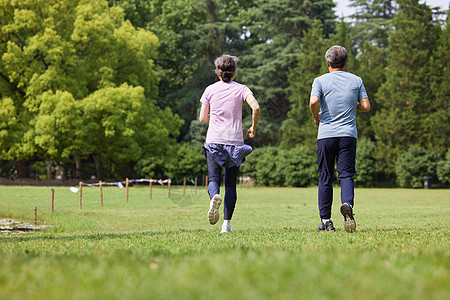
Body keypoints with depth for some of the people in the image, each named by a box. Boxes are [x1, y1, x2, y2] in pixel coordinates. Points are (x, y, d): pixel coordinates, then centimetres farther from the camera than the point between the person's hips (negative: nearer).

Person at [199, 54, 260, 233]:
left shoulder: (210, 90, 6)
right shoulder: (241, 89, 3)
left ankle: (214, 196, -38)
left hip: (214, 140, 0)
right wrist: (253, 128, 0)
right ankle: (227, 223, 2)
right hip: (235, 141, 0)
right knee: (231, 183, 8)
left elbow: (202, 118, 6)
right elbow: (256, 107, -14)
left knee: (213, 179, -2)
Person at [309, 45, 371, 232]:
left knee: (325, 177, 6)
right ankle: (347, 204, -31)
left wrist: (316, 117, 2)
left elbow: (314, 101, -16)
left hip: (326, 134, -1)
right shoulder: (356, 81, 8)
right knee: (346, 174, -1)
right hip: (348, 134, 1)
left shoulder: (320, 81, 0)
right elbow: (366, 106, 4)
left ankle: (325, 220, 8)